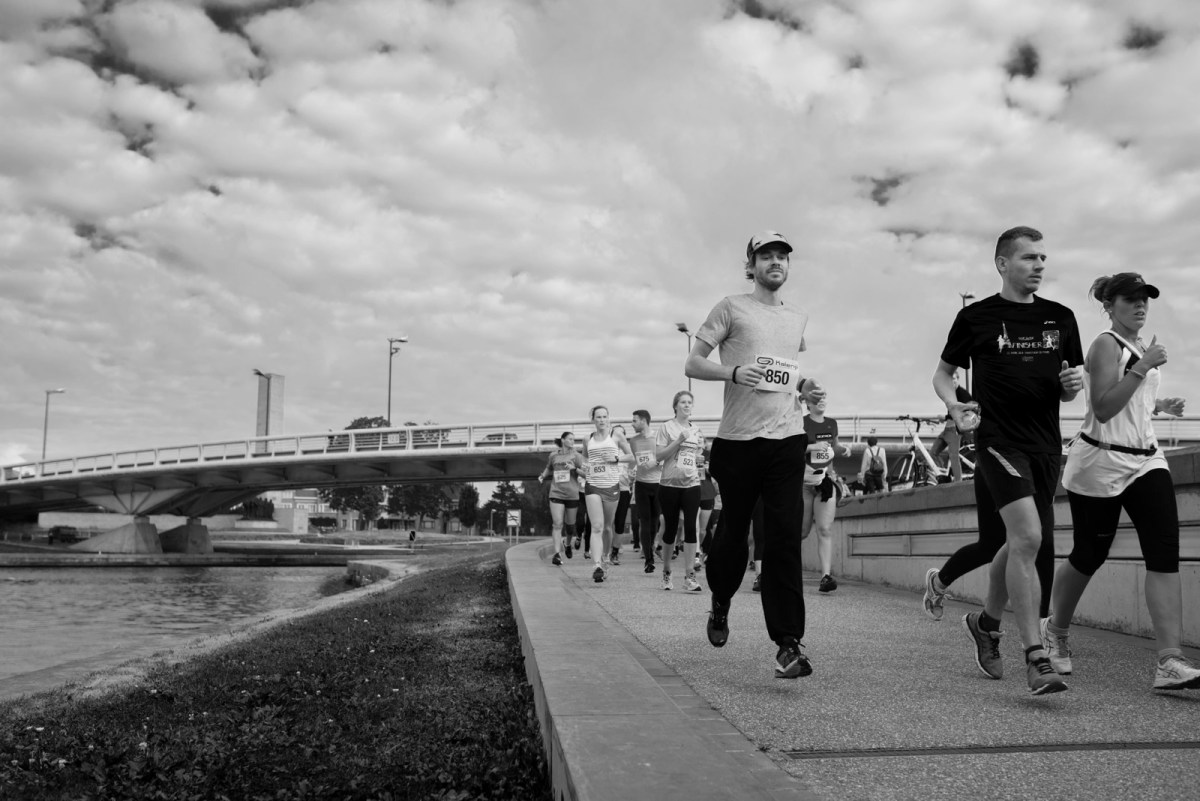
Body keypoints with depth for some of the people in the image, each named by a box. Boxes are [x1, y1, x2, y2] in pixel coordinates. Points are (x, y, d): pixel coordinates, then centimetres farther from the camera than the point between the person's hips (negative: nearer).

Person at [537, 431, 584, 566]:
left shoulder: (576, 456, 2)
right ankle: (557, 554, -13)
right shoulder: (553, 455, 7)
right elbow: (548, 469, 27)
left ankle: (568, 545, 39)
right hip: (556, 494, 0)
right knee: (557, 524, -12)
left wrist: (575, 469, -20)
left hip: (572, 495, 0)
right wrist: (542, 476, 10)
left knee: (570, 524, 11)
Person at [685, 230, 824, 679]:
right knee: (733, 531, 8)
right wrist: (733, 373, -19)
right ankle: (720, 604, 36)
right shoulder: (731, 308, 2)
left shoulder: (799, 318, 17)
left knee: (784, 539, -6)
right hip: (738, 439, -3)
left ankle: (788, 642, -5)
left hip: (787, 439, 3)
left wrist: (805, 387, 8)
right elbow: (692, 364, -1)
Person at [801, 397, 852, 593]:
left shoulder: (831, 423, 10)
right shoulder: (800, 423, -6)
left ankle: (826, 576, -13)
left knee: (825, 530, -8)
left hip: (826, 481, 3)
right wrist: (813, 446, -25)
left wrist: (844, 448, 5)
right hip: (803, 482, -3)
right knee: (802, 531, 5)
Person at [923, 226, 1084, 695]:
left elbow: (1066, 392, 18)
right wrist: (954, 405, -11)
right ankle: (1035, 658, -14)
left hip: (1046, 445, 5)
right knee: (1028, 538, -19)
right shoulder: (976, 317, 0)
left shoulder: (1060, 318, 11)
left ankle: (987, 623, 38)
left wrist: (1072, 385, -5)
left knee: (1015, 544, 13)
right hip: (999, 440, -5)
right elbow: (943, 373, 9)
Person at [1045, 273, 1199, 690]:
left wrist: (1159, 405, 12)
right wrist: (1144, 367, -23)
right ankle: (1055, 630, 32)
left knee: (1165, 550, -10)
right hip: (1100, 462, -7)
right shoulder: (1106, 345, -10)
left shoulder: (1140, 347, 17)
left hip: (1146, 460, 7)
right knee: (1089, 554, 6)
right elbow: (1103, 408, -21)